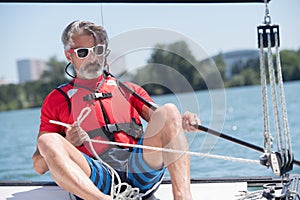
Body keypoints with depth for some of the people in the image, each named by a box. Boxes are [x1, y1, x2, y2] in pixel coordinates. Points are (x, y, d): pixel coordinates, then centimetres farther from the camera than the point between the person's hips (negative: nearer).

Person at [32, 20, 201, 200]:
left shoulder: (128, 90, 24)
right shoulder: (56, 100, 18)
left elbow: (162, 121, 9)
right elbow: (39, 166, 13)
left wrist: (183, 122, -14)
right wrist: (68, 144, -7)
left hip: (138, 169, 2)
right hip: (96, 181, -1)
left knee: (169, 111, -17)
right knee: (47, 141, -26)